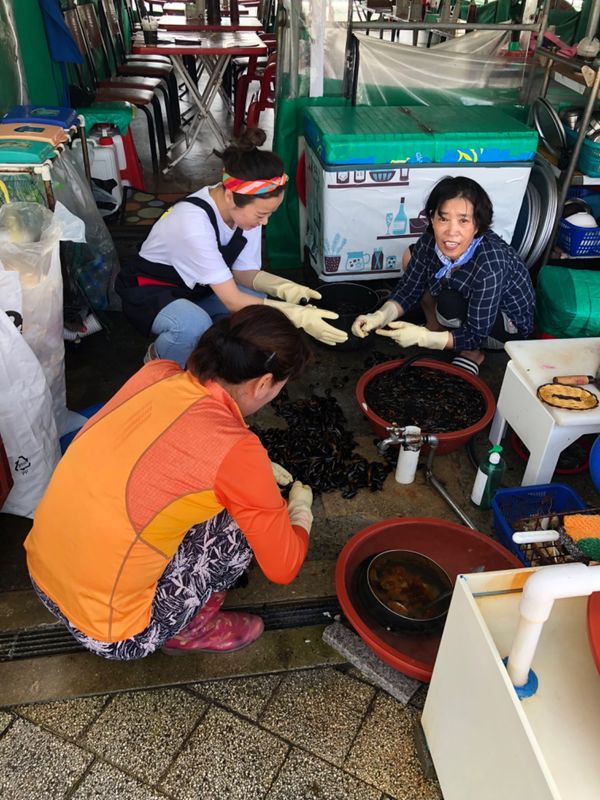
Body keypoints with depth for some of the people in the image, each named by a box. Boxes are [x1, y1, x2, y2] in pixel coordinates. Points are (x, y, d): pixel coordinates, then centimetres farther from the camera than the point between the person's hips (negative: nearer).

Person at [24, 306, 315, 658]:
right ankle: (189, 628, 12)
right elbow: (283, 568, -10)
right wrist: (301, 510, 10)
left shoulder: (155, 373, -6)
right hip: (110, 636, -7)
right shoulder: (237, 451, -24)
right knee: (248, 520, -2)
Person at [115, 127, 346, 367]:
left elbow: (243, 271, -6)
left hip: (197, 290, 7)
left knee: (260, 309, -16)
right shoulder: (194, 223, -36)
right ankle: (159, 360, -4)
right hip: (150, 292, -7)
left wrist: (282, 287, -25)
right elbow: (233, 301, -34)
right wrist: (297, 316, -38)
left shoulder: (246, 208, -16)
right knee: (196, 326, -37)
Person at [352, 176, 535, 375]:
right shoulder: (430, 242, -21)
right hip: (466, 302, 6)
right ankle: (434, 327, 5)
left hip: (510, 324, -6)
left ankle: (472, 354, -5)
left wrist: (423, 338, -39)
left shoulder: (490, 265, -38)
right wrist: (379, 317, -29)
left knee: (449, 305, -35)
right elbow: (407, 289, -10)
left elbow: (476, 335, -29)